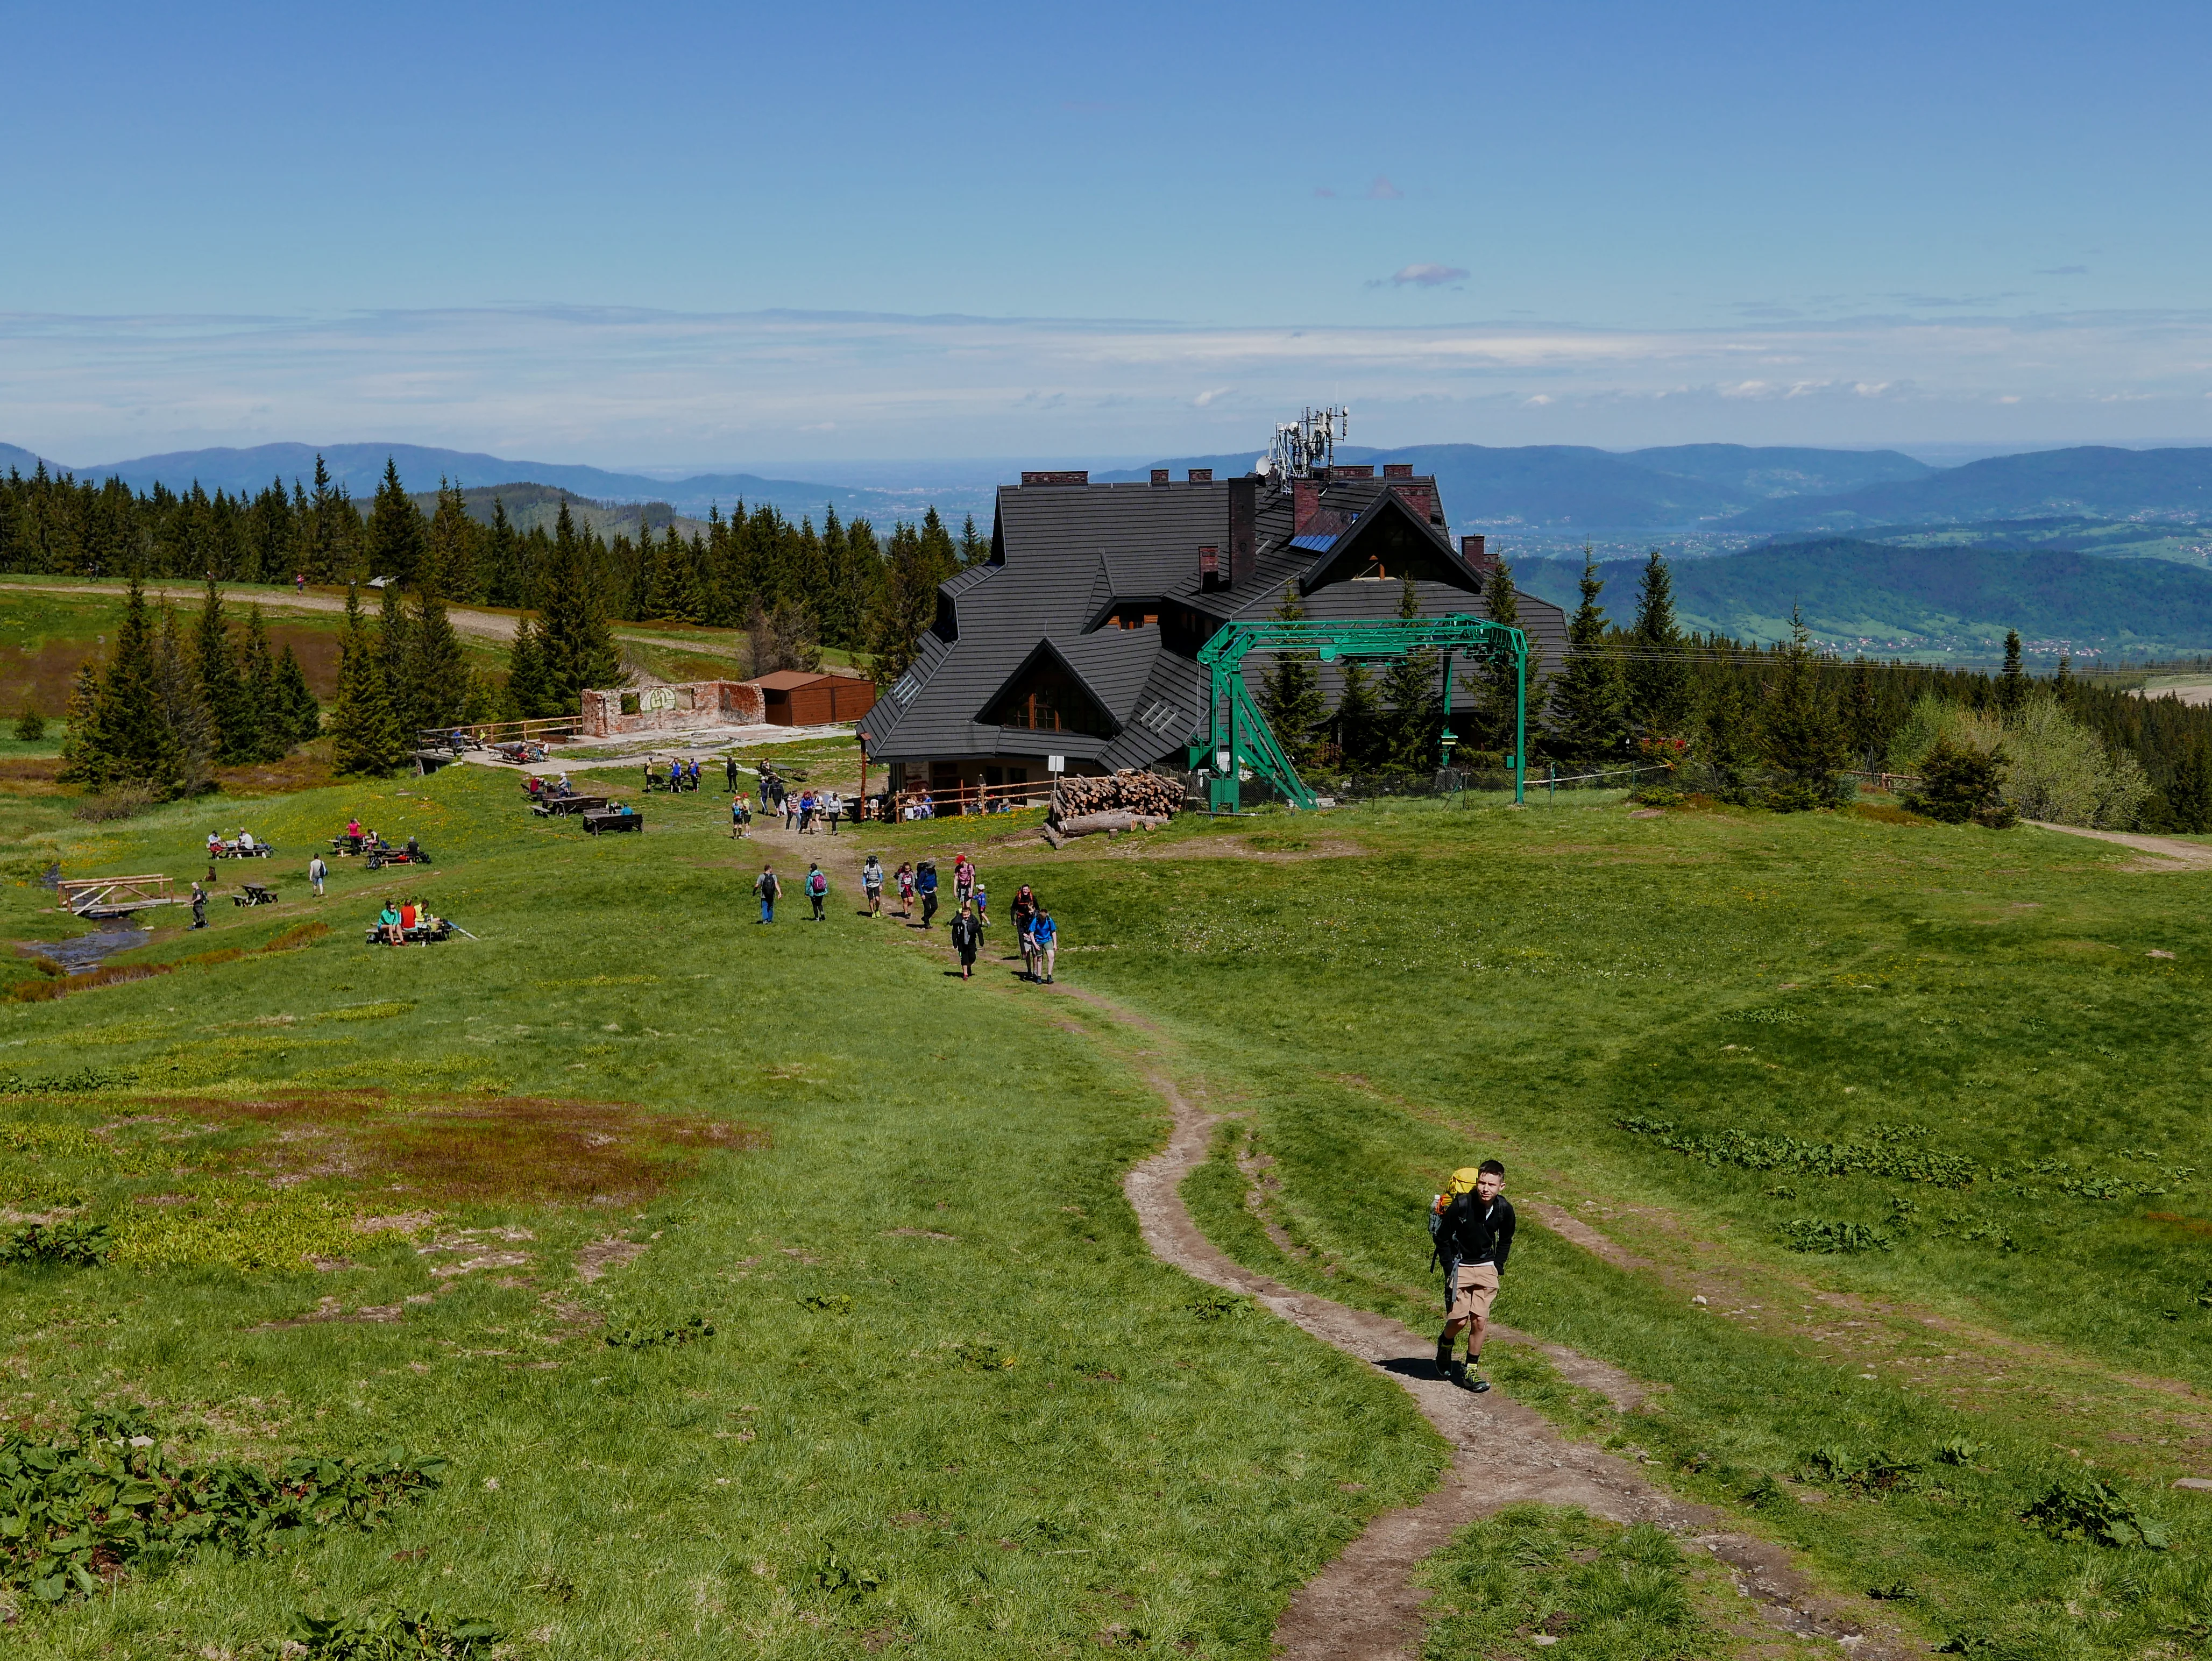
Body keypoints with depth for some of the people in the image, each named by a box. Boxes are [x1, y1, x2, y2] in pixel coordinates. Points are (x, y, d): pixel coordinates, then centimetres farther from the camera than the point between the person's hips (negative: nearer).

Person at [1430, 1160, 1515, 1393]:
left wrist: (1498, 1268, 4)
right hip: (1459, 1266, -3)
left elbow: (1505, 1240, 10)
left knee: (1480, 1321, -3)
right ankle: (1445, 1346, 28)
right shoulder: (1460, 1205, -23)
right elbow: (1442, 1239, -9)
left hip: (1486, 1267, 3)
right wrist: (1450, 1271, -9)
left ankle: (1471, 1372, 8)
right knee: (1459, 1320, -6)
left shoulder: (1505, 1210, -11)